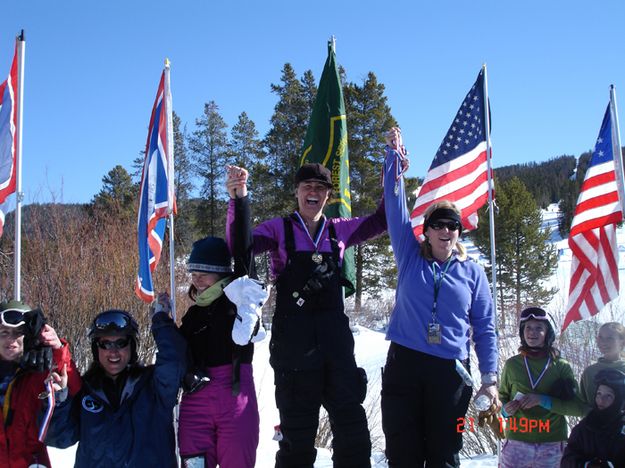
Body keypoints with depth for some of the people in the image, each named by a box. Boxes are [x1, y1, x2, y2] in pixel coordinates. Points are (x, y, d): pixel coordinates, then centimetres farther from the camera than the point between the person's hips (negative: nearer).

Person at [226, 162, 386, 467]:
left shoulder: (339, 230, 9)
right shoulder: (280, 229, -1)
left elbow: (382, 220, 17)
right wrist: (238, 200, -29)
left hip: (336, 338, 3)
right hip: (294, 341, -3)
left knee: (351, 425, 10)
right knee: (298, 431, 6)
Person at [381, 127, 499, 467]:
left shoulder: (472, 272, 8)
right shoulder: (410, 257, 7)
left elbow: (484, 328, 8)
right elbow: (395, 206, 5)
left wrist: (490, 379, 1)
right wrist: (394, 155, 3)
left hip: (451, 371, 0)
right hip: (404, 363, 0)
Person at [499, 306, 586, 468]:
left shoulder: (562, 367, 3)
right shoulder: (512, 364, 5)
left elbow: (578, 408, -2)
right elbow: (502, 397, 16)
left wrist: (543, 400, -13)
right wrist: (505, 410, -6)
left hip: (552, 446, 0)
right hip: (517, 443, 0)